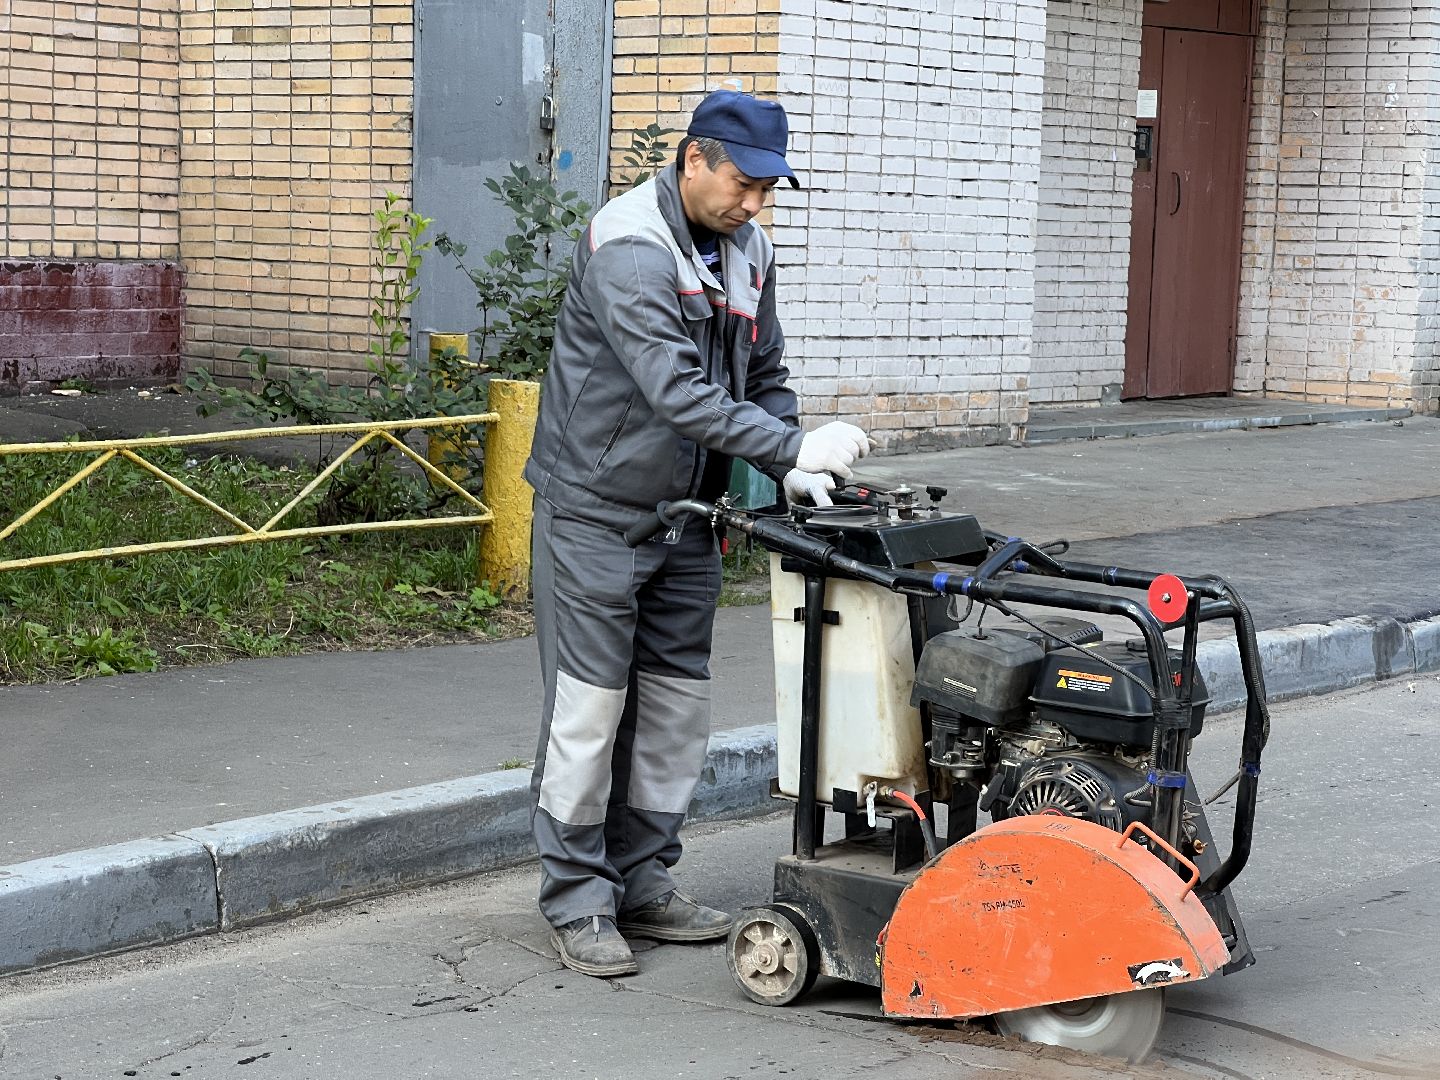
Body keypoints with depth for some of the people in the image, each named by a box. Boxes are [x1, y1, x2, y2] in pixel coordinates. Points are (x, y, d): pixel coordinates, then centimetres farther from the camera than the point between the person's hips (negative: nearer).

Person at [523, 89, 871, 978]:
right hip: (598, 510, -8)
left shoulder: (748, 253, 6)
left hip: (687, 515, 8)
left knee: (677, 704, 10)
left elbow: (764, 377, 12)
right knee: (590, 706, -4)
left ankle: (644, 883, 21)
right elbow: (676, 391, -30)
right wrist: (793, 447, -34)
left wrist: (792, 470, -6)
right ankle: (579, 900, 5)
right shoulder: (629, 245, -21)